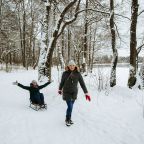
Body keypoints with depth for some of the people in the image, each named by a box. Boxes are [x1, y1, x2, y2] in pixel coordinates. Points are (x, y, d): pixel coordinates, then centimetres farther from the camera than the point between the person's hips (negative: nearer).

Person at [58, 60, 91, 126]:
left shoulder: (78, 74, -9)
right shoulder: (65, 73, -12)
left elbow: (82, 83, -7)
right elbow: (62, 82, 4)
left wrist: (86, 93, -10)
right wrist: (60, 89, 17)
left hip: (74, 93, 3)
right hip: (67, 92, -3)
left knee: (71, 107, 14)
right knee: (70, 107, -8)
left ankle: (69, 119, 36)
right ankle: (67, 120, 16)